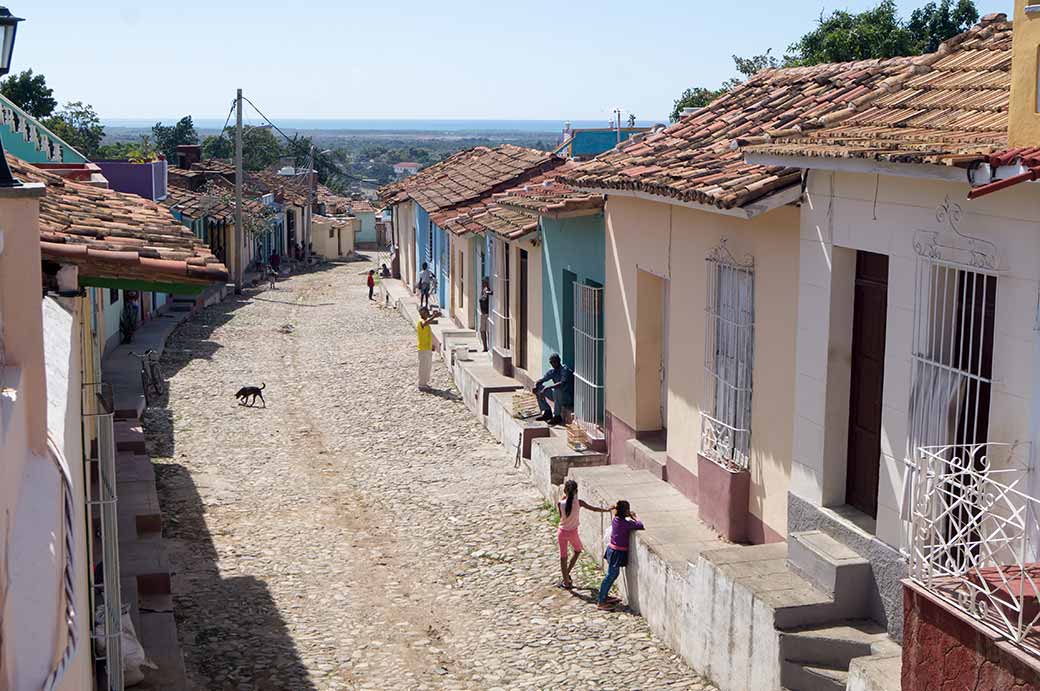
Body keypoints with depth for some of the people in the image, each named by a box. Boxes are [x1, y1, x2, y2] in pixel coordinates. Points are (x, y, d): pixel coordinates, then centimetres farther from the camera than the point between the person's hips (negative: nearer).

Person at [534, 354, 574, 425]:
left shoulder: (565, 370, -20)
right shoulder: (552, 371, 3)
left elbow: (562, 383, -36)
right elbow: (541, 380, 8)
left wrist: (547, 388, -40)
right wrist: (535, 386, -15)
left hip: (569, 398, -8)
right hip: (558, 396, 8)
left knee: (557, 389, -38)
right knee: (539, 388, 3)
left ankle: (557, 416, -27)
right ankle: (547, 412, 2)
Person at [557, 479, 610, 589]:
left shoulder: (561, 503, -15)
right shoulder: (578, 502, -17)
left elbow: (561, 516, 2)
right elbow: (593, 509, -12)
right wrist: (607, 510, -1)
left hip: (562, 532, 0)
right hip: (573, 532, 0)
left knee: (563, 556, 13)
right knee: (577, 550, 29)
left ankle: (566, 582, 20)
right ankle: (567, 573, 28)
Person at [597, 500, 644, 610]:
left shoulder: (616, 520, 1)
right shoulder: (625, 523, -24)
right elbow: (640, 525, -27)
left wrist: (631, 517, 5)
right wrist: (634, 518, -10)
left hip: (612, 550, 9)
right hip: (618, 552, -9)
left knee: (614, 574, 22)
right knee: (611, 575, 0)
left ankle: (604, 596, 35)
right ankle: (601, 602, 7)